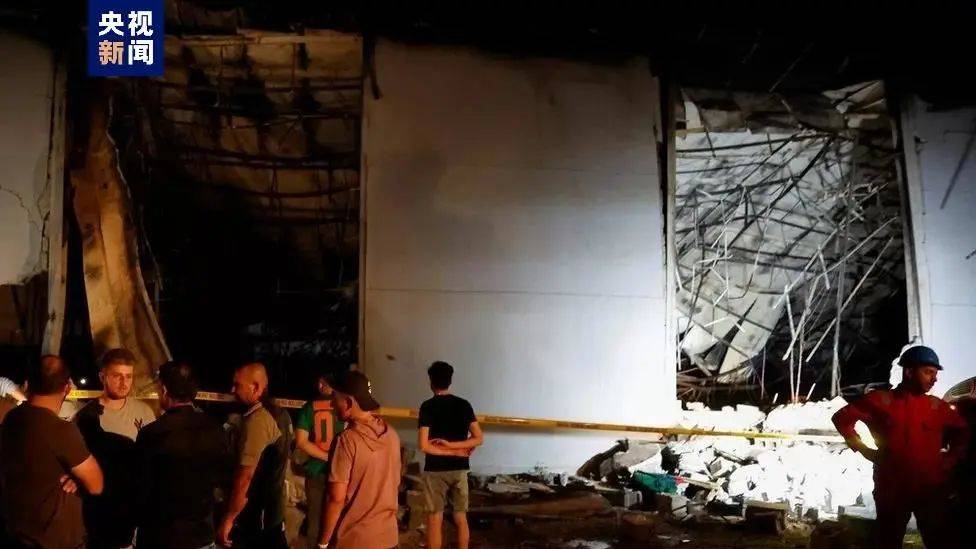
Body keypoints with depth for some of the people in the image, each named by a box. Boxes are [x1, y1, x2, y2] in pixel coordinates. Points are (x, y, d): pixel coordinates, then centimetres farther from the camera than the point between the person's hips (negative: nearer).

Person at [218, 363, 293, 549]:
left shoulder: (258, 419, -22)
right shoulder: (280, 414, 8)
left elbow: (245, 476, -25)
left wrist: (228, 519, -19)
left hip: (255, 517, -9)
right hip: (273, 510, 9)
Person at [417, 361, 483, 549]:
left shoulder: (428, 406, -10)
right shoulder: (464, 404, 1)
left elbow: (424, 445, -16)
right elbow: (479, 438, -3)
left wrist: (451, 451, -7)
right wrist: (452, 445, -7)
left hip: (435, 470, -3)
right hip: (460, 469, 3)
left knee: (435, 519, 6)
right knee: (461, 518, 12)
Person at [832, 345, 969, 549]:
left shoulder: (938, 406, 4)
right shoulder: (879, 401, -3)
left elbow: (963, 432, 21)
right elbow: (842, 418, 3)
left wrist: (951, 458, 7)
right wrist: (864, 450, -1)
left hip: (932, 491, 2)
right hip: (891, 490, -1)